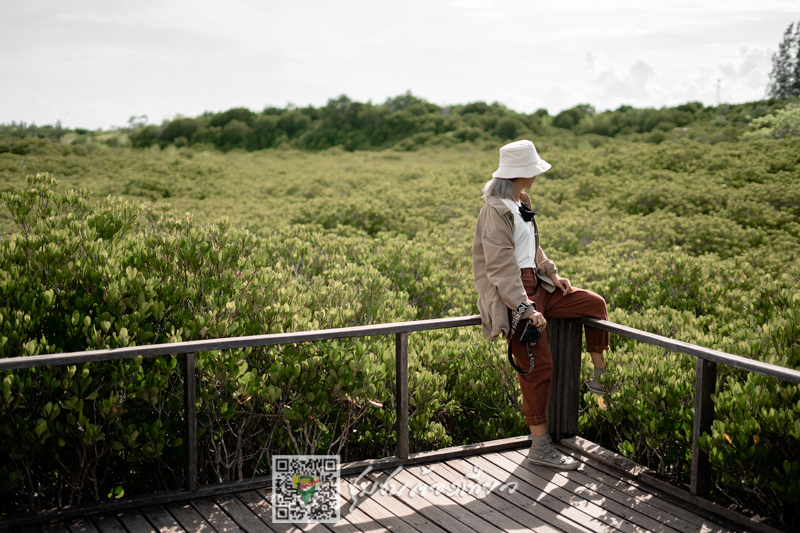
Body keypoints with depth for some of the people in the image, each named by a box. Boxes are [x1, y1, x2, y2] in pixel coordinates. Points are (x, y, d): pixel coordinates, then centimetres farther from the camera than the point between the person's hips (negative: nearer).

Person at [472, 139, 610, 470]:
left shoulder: (521, 203, 12)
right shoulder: (496, 210, -18)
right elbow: (501, 267, -22)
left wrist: (551, 272, 8)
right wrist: (525, 308, -25)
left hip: (536, 285, 9)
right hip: (513, 294, -9)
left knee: (594, 304, 9)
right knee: (538, 365, -7)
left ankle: (601, 377, 21)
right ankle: (540, 446, 2)